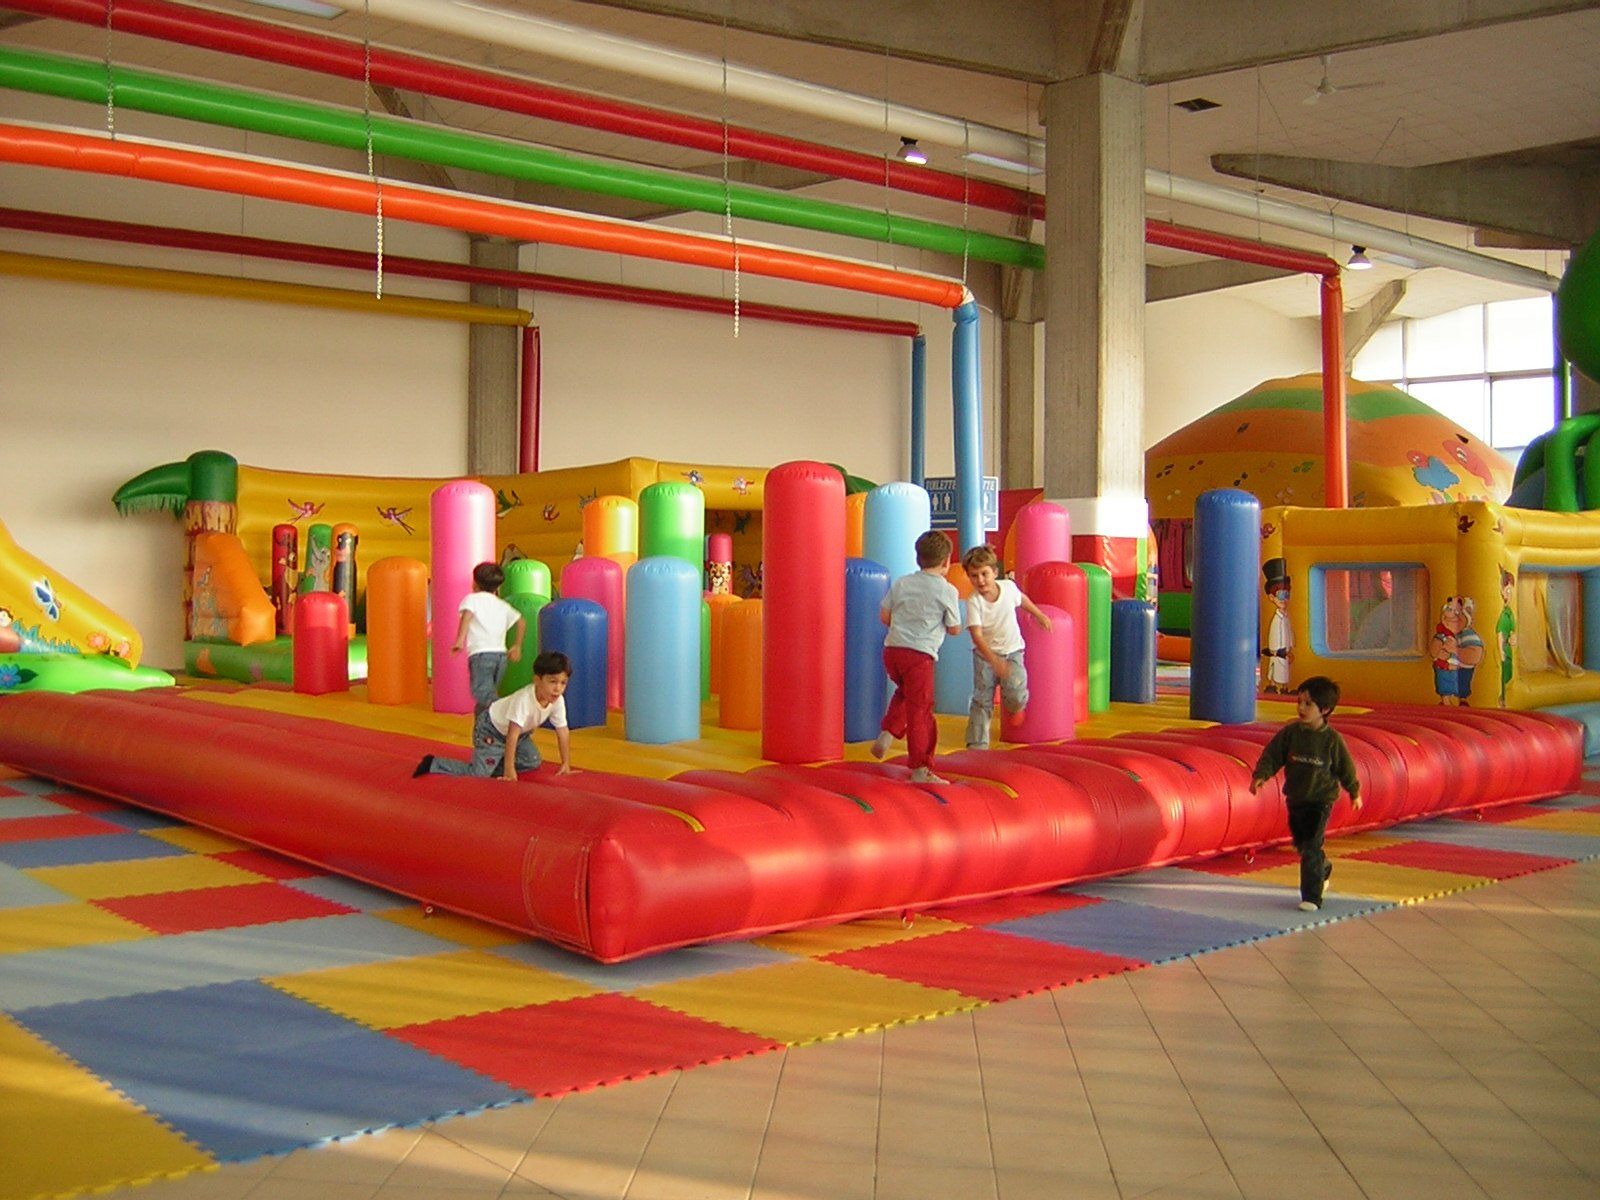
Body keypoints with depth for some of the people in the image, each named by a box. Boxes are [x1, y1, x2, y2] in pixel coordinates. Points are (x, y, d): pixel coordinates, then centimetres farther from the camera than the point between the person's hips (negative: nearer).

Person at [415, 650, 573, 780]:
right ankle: (432, 764, -3)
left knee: (533, 762, -1)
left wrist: (566, 765, -5)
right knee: (480, 773, -18)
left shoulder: (558, 701, -18)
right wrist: (509, 770, -33)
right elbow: (512, 734, -35)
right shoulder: (524, 699, -37)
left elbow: (563, 732, -7)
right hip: (490, 729, -8)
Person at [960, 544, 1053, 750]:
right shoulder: (973, 601, -21)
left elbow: (1022, 599, 16)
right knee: (982, 700, -4)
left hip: (1012, 650, 2)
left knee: (1016, 697, -13)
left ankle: (1016, 706, 24)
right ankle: (977, 743, 3)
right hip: (985, 653, -1)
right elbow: (977, 636, -28)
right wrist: (994, 661, -40)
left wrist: (1039, 615, 27)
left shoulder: (1009, 587, -11)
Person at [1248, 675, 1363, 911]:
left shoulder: (1332, 739, -12)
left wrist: (1354, 793, 12)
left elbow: (1346, 768, 1)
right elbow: (1271, 755, -3)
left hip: (1320, 800, -5)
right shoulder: (1290, 732, -5)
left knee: (1311, 847, -10)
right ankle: (1323, 869, 48)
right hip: (1295, 798, 5)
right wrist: (1260, 775, -19)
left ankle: (1312, 897, -3)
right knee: (1300, 843, 19)